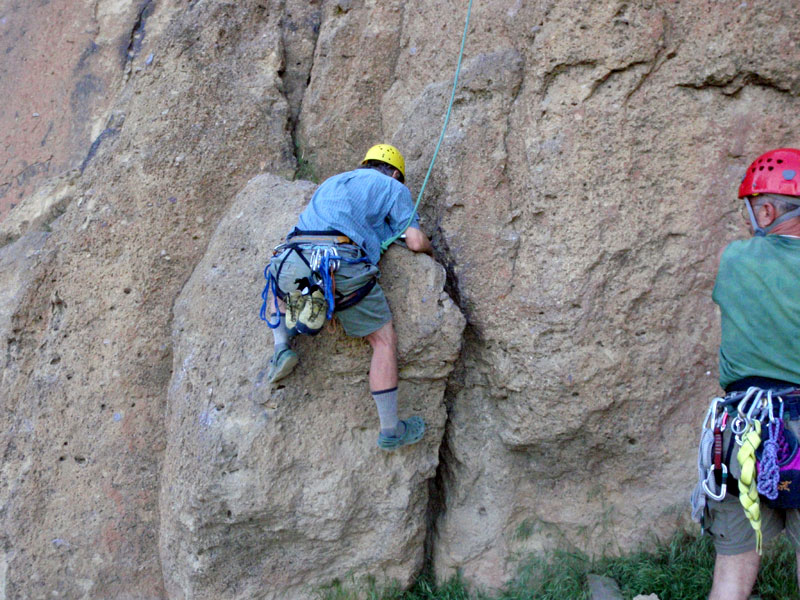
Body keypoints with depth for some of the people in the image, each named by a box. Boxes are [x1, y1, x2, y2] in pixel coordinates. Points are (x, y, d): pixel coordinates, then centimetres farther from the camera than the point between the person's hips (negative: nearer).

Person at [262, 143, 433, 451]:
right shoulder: (393, 188, 21)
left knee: (285, 294, 41)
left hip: (291, 260, 5)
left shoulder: (331, 182, 37)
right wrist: (430, 249, 38)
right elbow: (416, 241, 14)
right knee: (384, 340, 8)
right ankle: (390, 430, 10)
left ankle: (281, 347, 16)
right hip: (341, 263, -5)